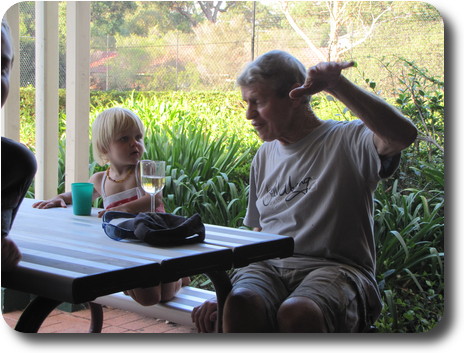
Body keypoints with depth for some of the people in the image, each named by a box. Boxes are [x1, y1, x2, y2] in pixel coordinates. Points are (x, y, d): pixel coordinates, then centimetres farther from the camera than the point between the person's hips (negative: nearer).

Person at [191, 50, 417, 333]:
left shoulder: (347, 141, 2)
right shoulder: (265, 157, 23)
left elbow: (403, 134, -21)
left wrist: (337, 85, -25)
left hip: (335, 268, -4)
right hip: (269, 267, 4)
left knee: (297, 314, -38)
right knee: (239, 305, -33)